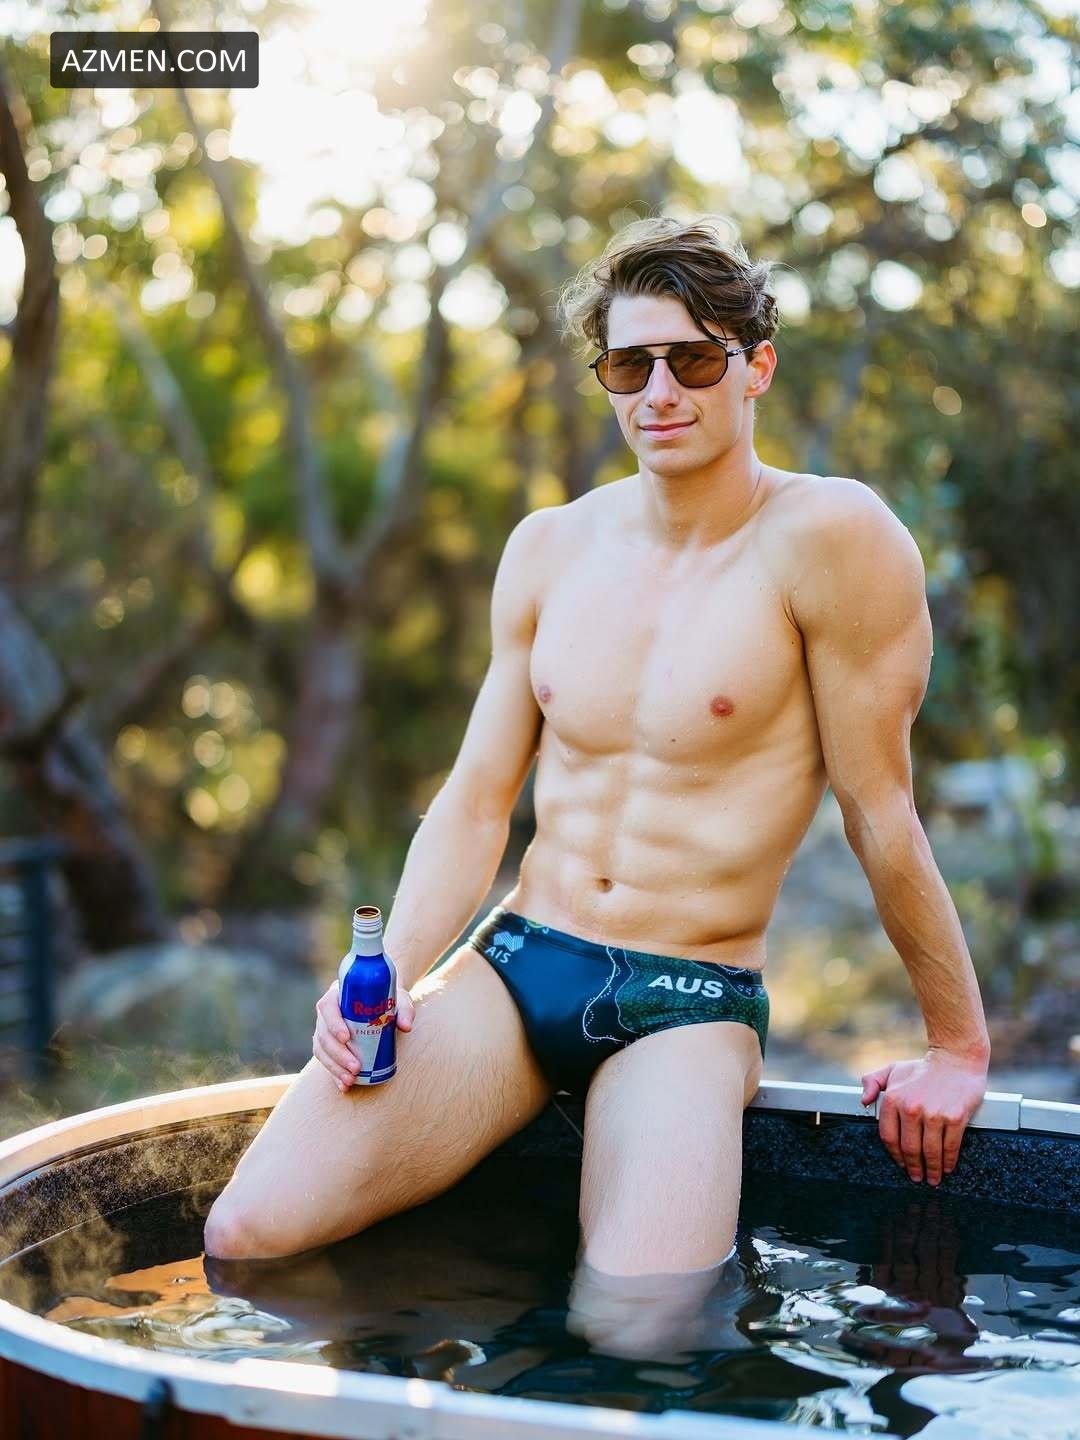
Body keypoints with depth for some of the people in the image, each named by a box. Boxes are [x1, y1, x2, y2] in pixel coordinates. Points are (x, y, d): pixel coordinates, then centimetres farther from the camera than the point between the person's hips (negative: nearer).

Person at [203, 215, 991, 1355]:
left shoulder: (830, 537, -11)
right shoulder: (549, 549, 7)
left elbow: (878, 810, -6)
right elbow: (476, 802, 9)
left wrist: (957, 1045, 2)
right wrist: (388, 971, -7)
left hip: (689, 1005, -3)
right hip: (511, 963, 4)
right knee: (247, 1234, -17)